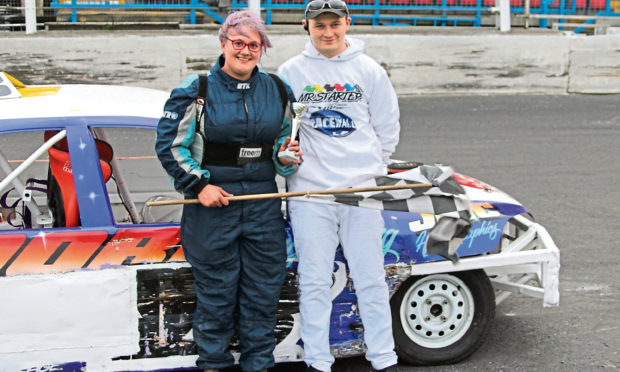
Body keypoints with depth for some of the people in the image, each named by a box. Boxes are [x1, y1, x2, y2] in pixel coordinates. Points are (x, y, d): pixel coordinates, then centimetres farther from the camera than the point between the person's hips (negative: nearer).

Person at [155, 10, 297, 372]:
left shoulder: (278, 90, 9)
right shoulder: (196, 90, -3)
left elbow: (287, 140, 22)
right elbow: (169, 145, -2)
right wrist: (199, 185, -10)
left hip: (264, 202, 4)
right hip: (212, 201, -3)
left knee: (264, 288, 7)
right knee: (215, 290, 4)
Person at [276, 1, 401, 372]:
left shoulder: (370, 70, 6)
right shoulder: (290, 72, 5)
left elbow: (388, 127, 12)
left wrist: (369, 167, 9)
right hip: (309, 192, 0)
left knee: (371, 280, 5)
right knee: (314, 282, 4)